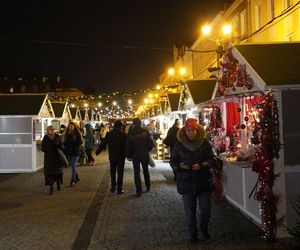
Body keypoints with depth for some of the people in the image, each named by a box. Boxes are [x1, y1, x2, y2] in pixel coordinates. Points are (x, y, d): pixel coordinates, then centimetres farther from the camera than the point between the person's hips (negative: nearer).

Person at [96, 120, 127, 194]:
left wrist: (97, 151, 13)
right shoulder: (123, 134, -9)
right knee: (120, 172, 6)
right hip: (121, 157, -2)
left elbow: (103, 144, 1)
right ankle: (119, 189, 6)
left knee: (113, 171, 18)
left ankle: (113, 186, 10)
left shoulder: (109, 134, -4)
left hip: (112, 157, 2)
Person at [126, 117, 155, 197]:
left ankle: (139, 191, -1)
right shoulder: (145, 131, -9)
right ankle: (148, 187, 29)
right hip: (145, 154, 2)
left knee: (137, 173, 2)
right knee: (146, 171, 20)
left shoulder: (131, 133, -11)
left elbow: (128, 145, -7)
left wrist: (128, 155, 3)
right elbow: (150, 142, -5)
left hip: (135, 155, -2)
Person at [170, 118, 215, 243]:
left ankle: (204, 229, 32)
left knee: (206, 209, 4)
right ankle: (193, 233, 25)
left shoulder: (205, 142, -2)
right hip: (186, 182, 0)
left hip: (204, 181, 0)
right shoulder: (179, 145, 0)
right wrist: (180, 165, -16)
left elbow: (211, 159, -1)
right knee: (190, 210, 7)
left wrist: (201, 165, -18)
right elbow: (173, 162, 5)